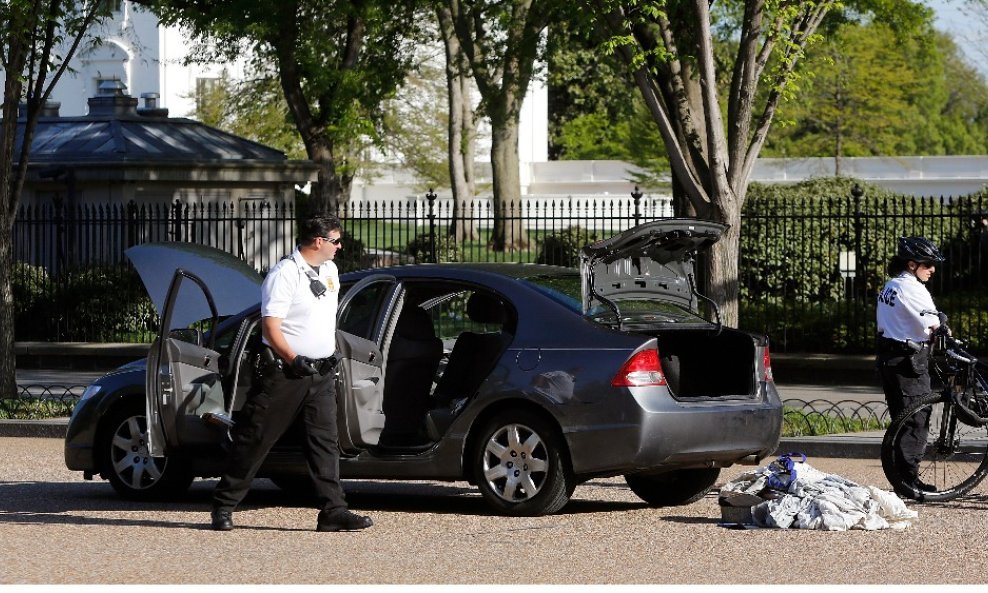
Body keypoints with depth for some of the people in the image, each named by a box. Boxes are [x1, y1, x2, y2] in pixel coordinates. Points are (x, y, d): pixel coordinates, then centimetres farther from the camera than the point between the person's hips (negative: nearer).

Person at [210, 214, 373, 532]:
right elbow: (270, 326, -17)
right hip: (283, 371, -7)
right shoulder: (284, 274, -13)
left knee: (326, 441, -1)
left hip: (321, 373, 7)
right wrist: (293, 360, -26)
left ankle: (333, 511, -3)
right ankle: (224, 505, 7)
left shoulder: (329, 271, 13)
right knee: (254, 439, -1)